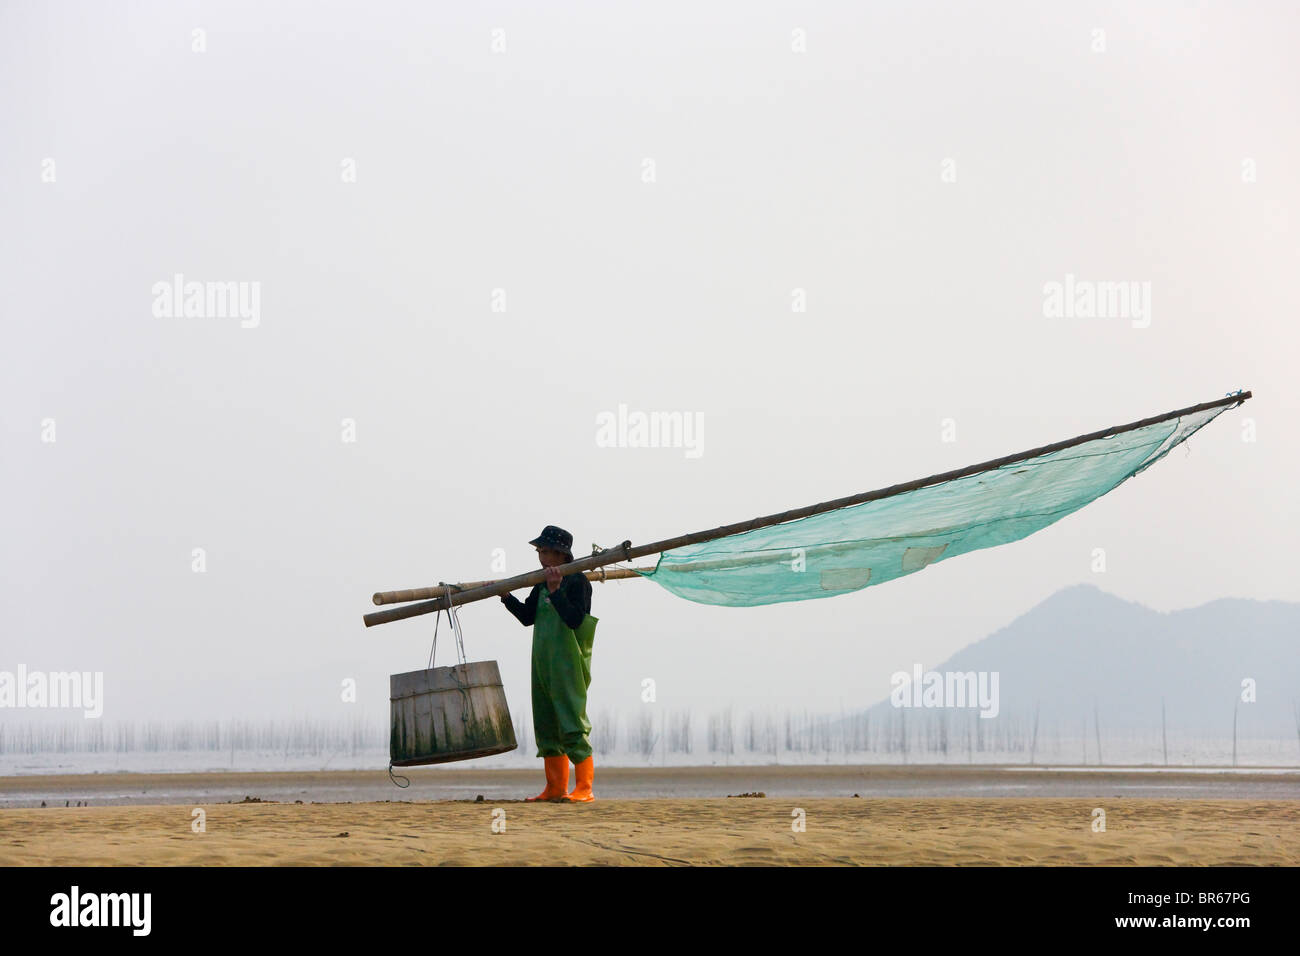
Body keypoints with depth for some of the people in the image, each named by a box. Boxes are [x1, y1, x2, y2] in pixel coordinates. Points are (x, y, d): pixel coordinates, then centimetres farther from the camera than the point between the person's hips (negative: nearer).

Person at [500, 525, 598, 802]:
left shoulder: (577, 581, -10)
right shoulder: (542, 583, 14)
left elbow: (574, 620, -20)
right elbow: (528, 617, 15)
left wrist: (556, 592, -27)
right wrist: (506, 597, 4)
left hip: (569, 663, -8)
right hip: (543, 662, 8)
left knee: (572, 726, -10)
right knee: (546, 726, 10)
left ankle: (584, 788, -7)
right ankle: (555, 787, 16)